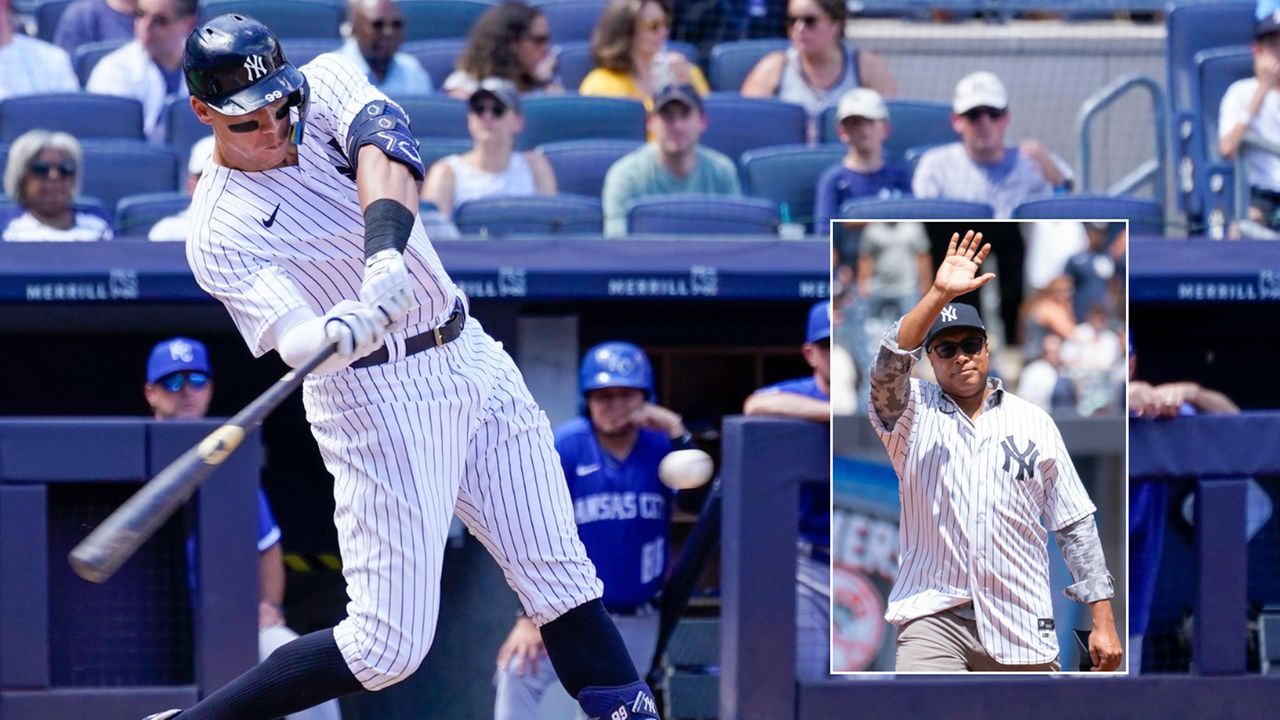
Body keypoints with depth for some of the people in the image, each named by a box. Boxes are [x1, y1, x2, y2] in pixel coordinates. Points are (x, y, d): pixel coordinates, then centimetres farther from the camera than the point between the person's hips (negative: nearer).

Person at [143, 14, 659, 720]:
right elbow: (296, 343, -25)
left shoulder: (325, 86, 1)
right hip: (377, 399, -6)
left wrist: (385, 249, -41)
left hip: (472, 360, 6)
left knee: (562, 579, 4)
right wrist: (344, 331, -50)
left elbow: (381, 142, -22)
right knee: (387, 648, -8)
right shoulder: (218, 233, -12)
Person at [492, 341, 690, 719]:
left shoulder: (659, 445, -6)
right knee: (518, 669, -29)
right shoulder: (566, 447, -12)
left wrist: (677, 433, -29)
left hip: (636, 624, 3)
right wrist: (530, 615, -19)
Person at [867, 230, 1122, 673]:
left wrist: (1103, 620, 3)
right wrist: (940, 295, -26)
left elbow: (1075, 526, 10)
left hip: (1021, 628, 3)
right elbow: (888, 370, -17)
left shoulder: (1034, 422, 11)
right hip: (935, 618, -2)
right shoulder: (913, 415, 6)